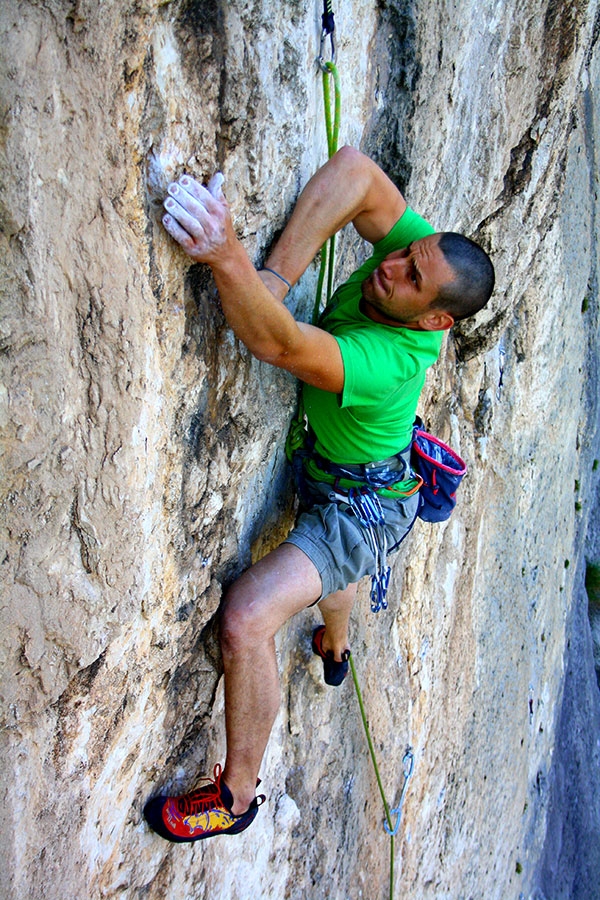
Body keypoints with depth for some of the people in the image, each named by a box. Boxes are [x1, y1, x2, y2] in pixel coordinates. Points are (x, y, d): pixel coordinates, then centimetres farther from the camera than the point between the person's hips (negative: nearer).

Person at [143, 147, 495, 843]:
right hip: (329, 474, 9)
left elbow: (279, 345, -52)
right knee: (323, 551, 38)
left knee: (245, 618, -24)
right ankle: (334, 649, 73)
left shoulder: (390, 361, -40)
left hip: (364, 507, -9)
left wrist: (226, 258, -68)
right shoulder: (416, 251, -23)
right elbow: (355, 173, -34)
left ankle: (237, 794, -2)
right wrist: (275, 276, -43)